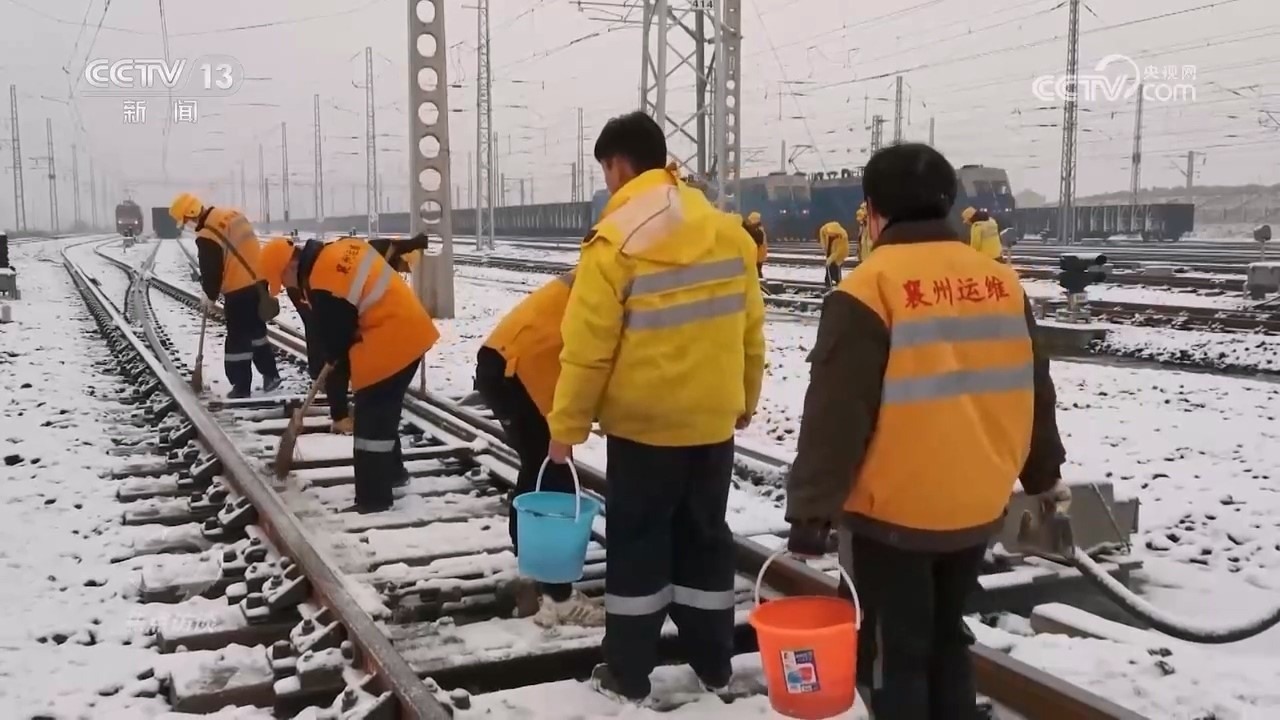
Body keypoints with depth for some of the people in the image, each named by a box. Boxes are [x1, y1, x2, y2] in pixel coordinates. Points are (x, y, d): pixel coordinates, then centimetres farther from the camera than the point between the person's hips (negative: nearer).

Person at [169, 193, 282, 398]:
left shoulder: (207, 236, -19)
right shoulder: (232, 214, 8)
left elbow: (211, 270, -12)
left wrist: (210, 296, 4)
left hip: (240, 290, -9)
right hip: (258, 281, 9)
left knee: (238, 339, 1)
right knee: (256, 330, 21)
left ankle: (241, 387, 7)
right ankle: (270, 374, 26)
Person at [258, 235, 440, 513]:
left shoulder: (323, 287, -21)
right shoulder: (339, 249, 6)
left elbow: (335, 337, -15)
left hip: (390, 342, -10)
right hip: (409, 329, 10)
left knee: (371, 417, -4)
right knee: (383, 409, 23)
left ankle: (373, 498, 0)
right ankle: (391, 470, 37)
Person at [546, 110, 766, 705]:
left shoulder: (616, 240, -14)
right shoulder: (729, 231, 3)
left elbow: (588, 346, -14)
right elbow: (749, 329, 8)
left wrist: (566, 425, -5)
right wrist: (745, 399, 21)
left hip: (643, 423, -5)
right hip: (713, 420, 5)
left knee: (638, 543, 7)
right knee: (705, 535, 17)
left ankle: (628, 674, 16)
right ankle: (714, 665, 26)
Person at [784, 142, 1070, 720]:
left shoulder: (870, 289, -15)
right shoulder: (1000, 281, 4)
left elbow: (835, 414, -18)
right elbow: (1033, 390, 13)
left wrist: (811, 509, -13)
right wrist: (1043, 475, 26)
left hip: (891, 512, -6)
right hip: (975, 506, 6)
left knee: (892, 654, 8)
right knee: (946, 640, 22)